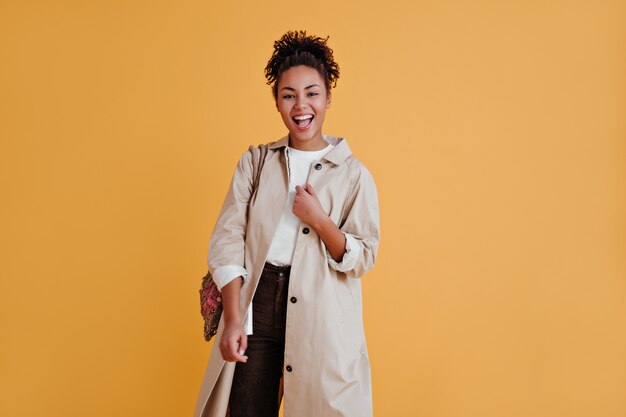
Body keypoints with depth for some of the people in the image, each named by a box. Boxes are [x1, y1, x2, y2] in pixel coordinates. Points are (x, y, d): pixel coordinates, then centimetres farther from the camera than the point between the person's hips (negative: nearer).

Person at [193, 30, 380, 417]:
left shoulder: (353, 173, 2)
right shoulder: (255, 162, 7)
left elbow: (363, 258, 2)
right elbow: (227, 240, 2)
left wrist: (320, 221, -15)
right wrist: (233, 317, -8)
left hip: (320, 314, -1)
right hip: (257, 302, 2)